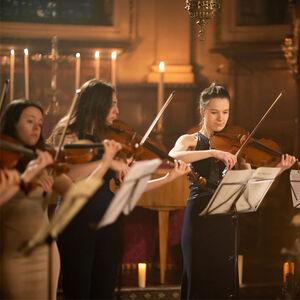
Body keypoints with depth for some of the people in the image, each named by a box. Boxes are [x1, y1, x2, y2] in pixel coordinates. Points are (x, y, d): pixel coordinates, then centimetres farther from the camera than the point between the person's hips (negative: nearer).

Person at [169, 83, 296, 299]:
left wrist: (278, 168, -21)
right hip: (199, 218, -3)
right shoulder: (190, 141, 4)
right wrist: (213, 152, -30)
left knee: (223, 282, 6)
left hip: (225, 220, 3)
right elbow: (172, 157, -21)